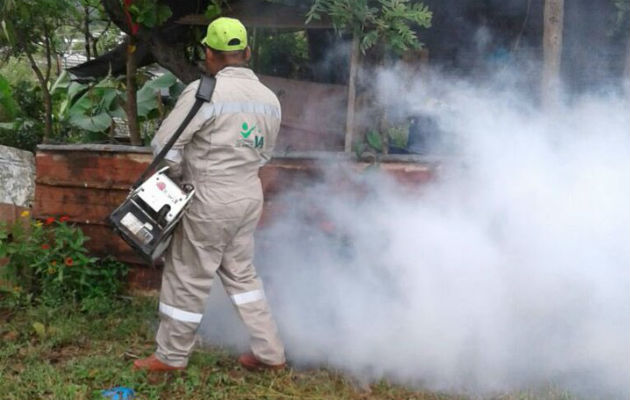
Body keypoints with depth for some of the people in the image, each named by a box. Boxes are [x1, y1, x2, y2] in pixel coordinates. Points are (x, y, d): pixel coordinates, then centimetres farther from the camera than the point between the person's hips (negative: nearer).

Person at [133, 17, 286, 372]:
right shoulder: (270, 99, 4)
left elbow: (165, 144, -14)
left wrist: (181, 175, 4)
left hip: (211, 200, -7)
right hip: (249, 195, 7)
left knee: (188, 278, 7)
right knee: (241, 273, 19)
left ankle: (171, 356, 23)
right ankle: (270, 353, 23)